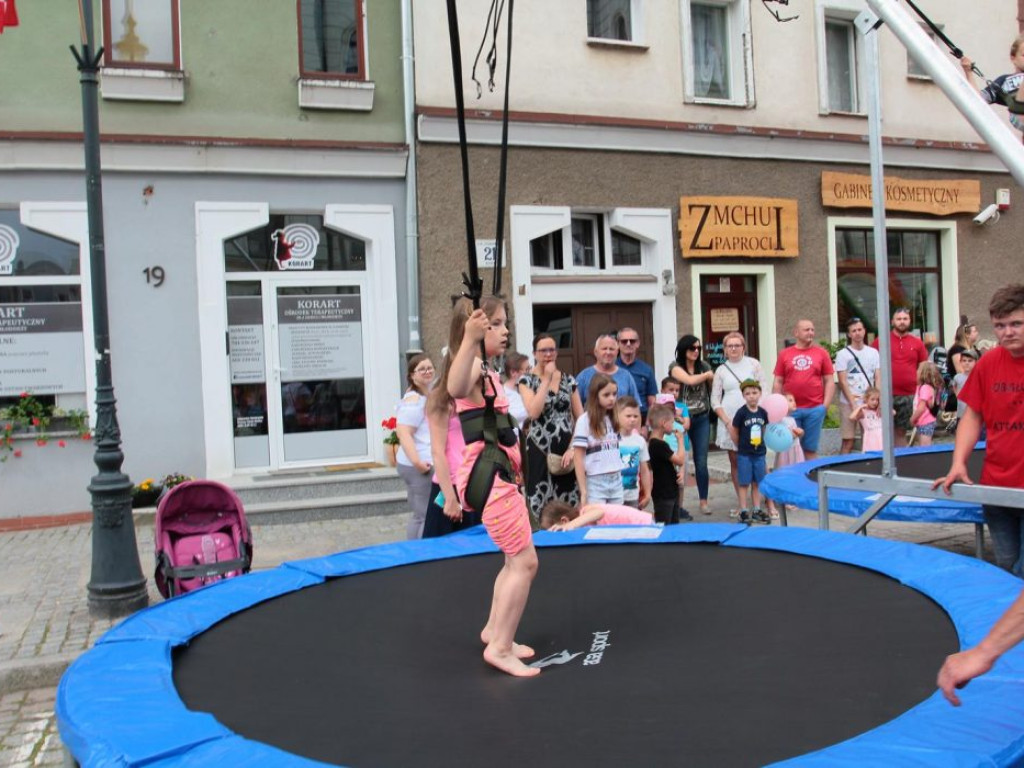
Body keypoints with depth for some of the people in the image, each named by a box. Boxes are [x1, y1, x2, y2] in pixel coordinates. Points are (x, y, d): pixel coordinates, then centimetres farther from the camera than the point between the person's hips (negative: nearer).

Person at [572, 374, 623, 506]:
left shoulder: (614, 419, 10)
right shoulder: (584, 421, -7)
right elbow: (578, 459, -9)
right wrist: (583, 491, -12)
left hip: (617, 481, 5)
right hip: (595, 482, -5)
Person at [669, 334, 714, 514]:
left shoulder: (703, 366, 6)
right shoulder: (675, 367, -4)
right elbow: (690, 380, -20)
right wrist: (708, 374, -7)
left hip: (702, 419, 2)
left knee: (701, 461, 3)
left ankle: (704, 501, 12)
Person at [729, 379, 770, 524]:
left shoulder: (763, 412, 0)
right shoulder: (742, 413, -13)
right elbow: (733, 431, -5)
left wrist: (762, 444, 7)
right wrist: (741, 446, 2)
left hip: (759, 453, 4)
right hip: (744, 454, -4)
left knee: (757, 482, 11)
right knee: (744, 483, 2)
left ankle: (757, 510, 20)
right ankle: (743, 512, 8)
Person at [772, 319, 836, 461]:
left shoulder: (821, 353, 6)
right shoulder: (785, 354, 5)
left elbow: (829, 381, 6)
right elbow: (778, 383, 7)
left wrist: (825, 405, -2)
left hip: (815, 409, 0)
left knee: (810, 449, 7)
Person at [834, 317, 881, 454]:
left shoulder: (873, 353, 9)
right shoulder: (843, 354, -1)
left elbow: (878, 379, 6)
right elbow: (843, 382, -5)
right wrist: (853, 404, -12)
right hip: (849, 404, -3)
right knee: (848, 442, -4)